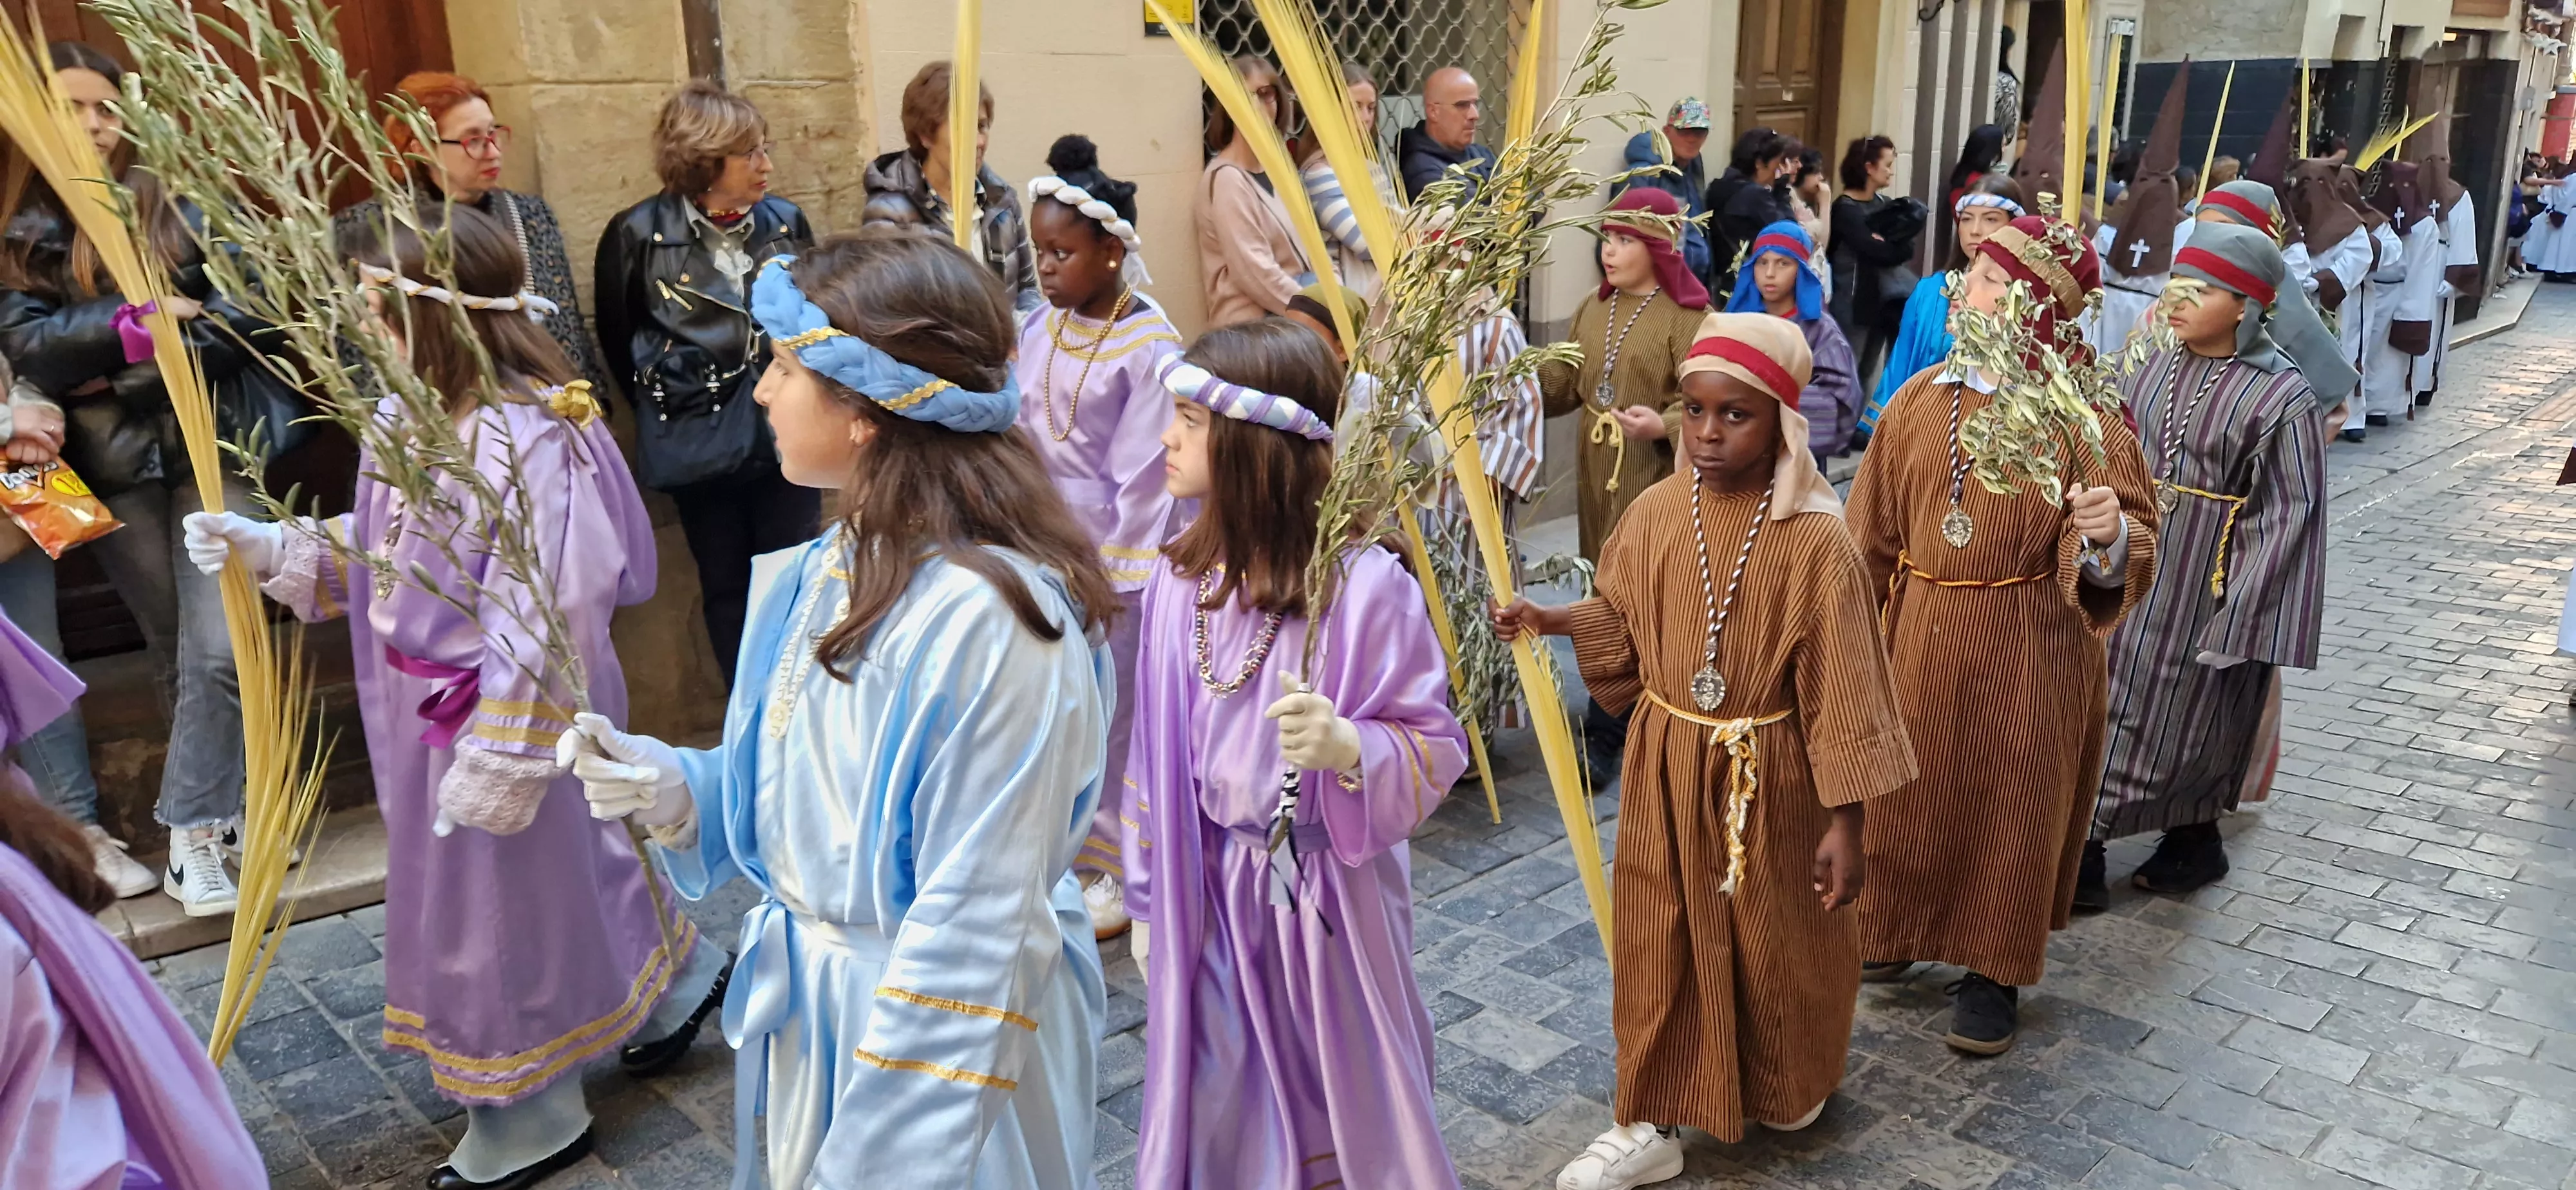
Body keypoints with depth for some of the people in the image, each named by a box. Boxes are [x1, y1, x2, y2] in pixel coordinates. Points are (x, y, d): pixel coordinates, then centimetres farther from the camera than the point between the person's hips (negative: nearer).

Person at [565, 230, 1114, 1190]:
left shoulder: (986, 619, -28)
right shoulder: (819, 577, -1)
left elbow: (972, 930, -25)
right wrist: (676, 793, -8)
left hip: (943, 1038, -7)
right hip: (805, 1010, 7)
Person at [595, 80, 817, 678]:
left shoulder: (785, 221, 1)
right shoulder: (639, 234, -7)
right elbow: (618, 341, 4)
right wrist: (665, 408, 9)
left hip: (786, 434, 2)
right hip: (701, 443, -2)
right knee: (725, 587, 10)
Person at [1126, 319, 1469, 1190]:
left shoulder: (1366, 585, -19)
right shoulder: (1183, 578, -4)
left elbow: (1434, 747, -13)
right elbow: (1159, 753, 5)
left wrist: (1350, 747, -34)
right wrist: (1149, 902, 10)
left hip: (1328, 893, -4)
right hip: (1211, 893, 4)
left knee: (1346, 1101, 13)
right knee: (1222, 1110, 16)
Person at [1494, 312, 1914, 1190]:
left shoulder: (1815, 543, -18)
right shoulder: (1656, 512, -5)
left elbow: (1840, 692, -15)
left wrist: (1844, 823, -14)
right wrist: (1551, 621, -7)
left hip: (1766, 774, -3)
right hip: (1667, 764, 4)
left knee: (1774, 940, 16)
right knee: (1659, 943, 11)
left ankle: (1789, 1086, 44)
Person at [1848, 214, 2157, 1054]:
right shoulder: (1920, 401, 1)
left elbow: (2131, 546, -12)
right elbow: (1874, 534, 7)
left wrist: (2109, 536, -34)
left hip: (2028, 650, -4)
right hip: (1919, 639, 4)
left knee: (2009, 805, 9)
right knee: (1906, 791, 14)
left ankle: (1994, 970, 27)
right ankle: (1895, 932, 36)